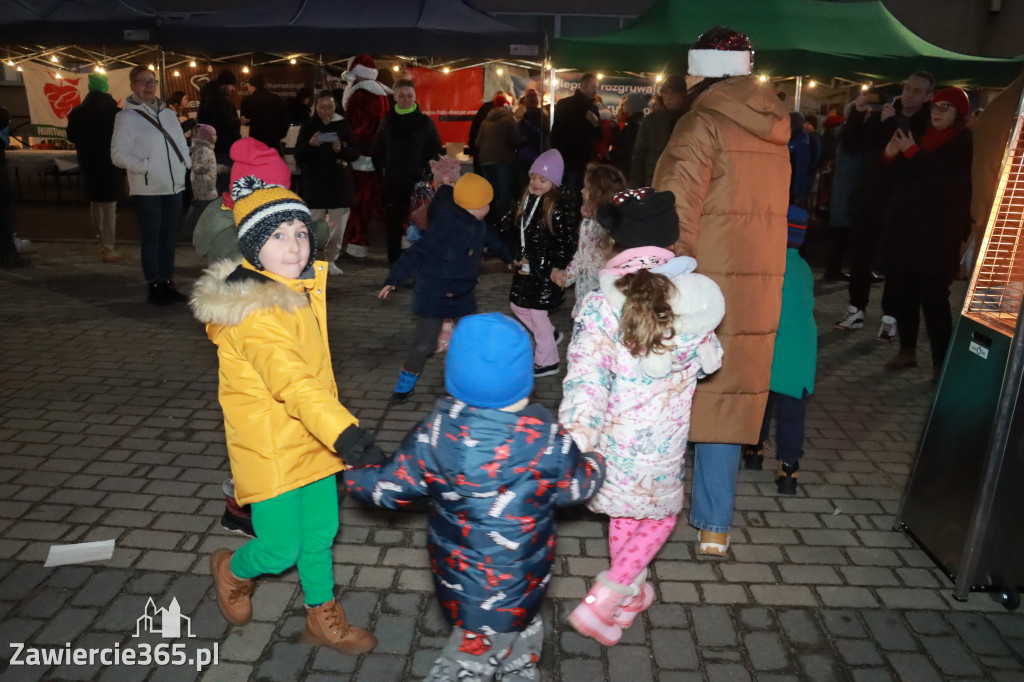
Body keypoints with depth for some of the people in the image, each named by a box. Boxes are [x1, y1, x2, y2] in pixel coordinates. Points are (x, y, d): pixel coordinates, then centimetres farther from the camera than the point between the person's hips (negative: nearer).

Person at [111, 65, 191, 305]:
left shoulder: (168, 113, 12)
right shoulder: (127, 116, -5)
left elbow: (181, 143, 19)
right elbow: (118, 153, -9)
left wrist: (186, 162, 2)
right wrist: (144, 166, -18)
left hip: (174, 186, 5)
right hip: (147, 189, -5)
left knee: (169, 237, 11)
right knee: (151, 238, 0)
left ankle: (167, 283, 20)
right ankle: (154, 286, 8)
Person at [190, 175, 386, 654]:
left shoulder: (301, 289, 2)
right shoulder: (254, 313, -25)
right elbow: (293, 383, -38)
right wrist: (345, 434, -48)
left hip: (313, 439, 8)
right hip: (271, 450, -7)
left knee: (321, 535, 18)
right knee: (282, 550, 7)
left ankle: (324, 620, 39)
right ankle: (232, 571, 41)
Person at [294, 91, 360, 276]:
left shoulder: (343, 125, 6)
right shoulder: (308, 127, 6)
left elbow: (355, 152, 4)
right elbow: (298, 155, 3)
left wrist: (341, 149, -16)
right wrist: (310, 144, -16)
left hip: (340, 183, 1)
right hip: (315, 183, -1)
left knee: (337, 226, 2)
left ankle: (331, 260, 14)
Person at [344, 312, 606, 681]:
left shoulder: (433, 433, -20)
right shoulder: (548, 440, -25)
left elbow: (387, 488, -7)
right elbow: (577, 487, -6)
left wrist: (354, 472, 14)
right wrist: (596, 462, 17)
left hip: (458, 578, 3)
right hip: (520, 584, -3)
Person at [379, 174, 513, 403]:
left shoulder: (479, 227, 1)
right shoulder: (446, 226, -25)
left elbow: (495, 242, 23)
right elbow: (416, 253, -26)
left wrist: (511, 257, 39)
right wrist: (394, 279, -32)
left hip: (463, 296, 7)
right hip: (433, 297, -7)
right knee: (423, 345, -1)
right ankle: (406, 382, 22)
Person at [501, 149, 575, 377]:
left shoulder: (558, 208, -18)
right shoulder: (527, 199, 5)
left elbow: (566, 243, -17)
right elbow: (511, 228, 12)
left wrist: (557, 269, -19)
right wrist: (515, 256, 7)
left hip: (544, 270, -8)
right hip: (525, 267, 8)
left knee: (537, 311, 0)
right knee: (518, 305, 18)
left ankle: (548, 361, 17)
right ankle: (551, 335, 39)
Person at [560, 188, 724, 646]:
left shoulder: (601, 305, -12)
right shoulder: (694, 300, -9)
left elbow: (586, 373, -23)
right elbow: (708, 362, 6)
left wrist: (578, 426, -29)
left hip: (611, 435, 1)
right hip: (661, 442, -1)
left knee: (623, 515, 24)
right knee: (660, 516, 20)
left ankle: (629, 595, 42)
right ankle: (601, 602, 12)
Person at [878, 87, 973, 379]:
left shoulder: (966, 144, -2)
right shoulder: (924, 138, 18)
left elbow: (947, 179, -19)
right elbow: (900, 177, 20)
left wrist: (912, 153, -17)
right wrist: (891, 157, 0)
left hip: (937, 233, -6)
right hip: (906, 227, 6)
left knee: (933, 297, -10)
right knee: (900, 292, 6)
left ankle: (941, 361, -4)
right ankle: (907, 350, 19)